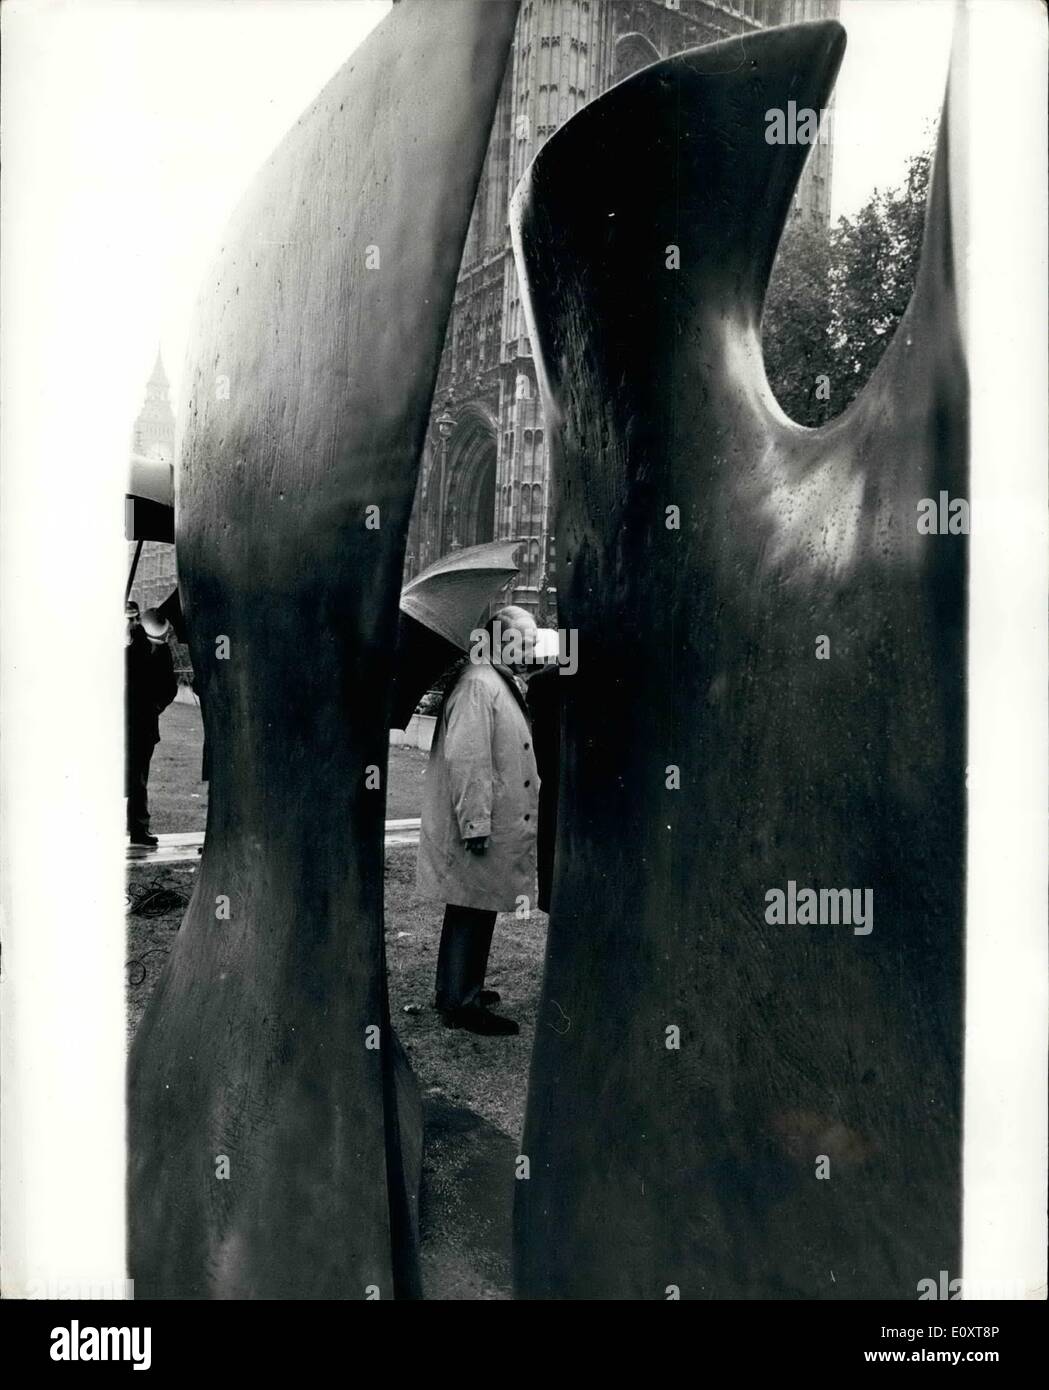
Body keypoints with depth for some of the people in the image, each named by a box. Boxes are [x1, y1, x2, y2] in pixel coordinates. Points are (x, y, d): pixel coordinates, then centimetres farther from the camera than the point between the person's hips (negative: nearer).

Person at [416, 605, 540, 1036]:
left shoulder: (502, 684, 15)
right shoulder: (478, 685, -19)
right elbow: (466, 759, -26)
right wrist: (476, 824, -26)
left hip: (491, 826, 11)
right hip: (479, 830, -11)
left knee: (470, 914, 19)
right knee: (472, 915, -1)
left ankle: (456, 990, 32)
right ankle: (461, 1005, 9)